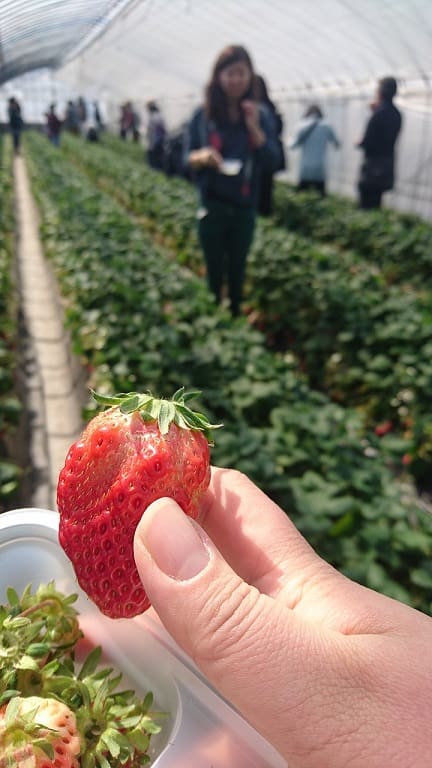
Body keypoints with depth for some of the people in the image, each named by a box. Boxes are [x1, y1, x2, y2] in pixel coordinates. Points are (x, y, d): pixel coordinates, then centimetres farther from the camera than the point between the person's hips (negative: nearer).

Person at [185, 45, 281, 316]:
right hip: (213, 207, -1)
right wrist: (202, 157, -24)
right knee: (214, 271, 6)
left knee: (237, 271, 12)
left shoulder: (259, 117, 1)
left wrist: (255, 128, -17)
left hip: (245, 208, 1)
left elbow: (273, 163, -6)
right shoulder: (203, 115, -3)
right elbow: (187, 159, -1)